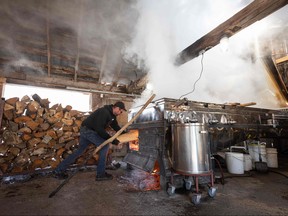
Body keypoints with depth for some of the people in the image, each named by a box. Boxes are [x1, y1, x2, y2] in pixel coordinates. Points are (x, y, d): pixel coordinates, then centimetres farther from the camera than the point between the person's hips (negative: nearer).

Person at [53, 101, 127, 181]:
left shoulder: (111, 114, 7)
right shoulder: (104, 112, -24)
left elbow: (115, 126, 17)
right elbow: (99, 129, -29)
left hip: (85, 130, 10)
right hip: (87, 130, -10)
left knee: (79, 151, 17)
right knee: (104, 146, -12)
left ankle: (58, 171, 28)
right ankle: (100, 174, -4)